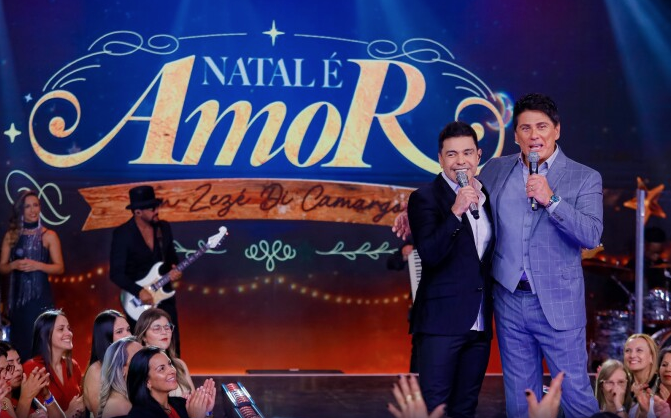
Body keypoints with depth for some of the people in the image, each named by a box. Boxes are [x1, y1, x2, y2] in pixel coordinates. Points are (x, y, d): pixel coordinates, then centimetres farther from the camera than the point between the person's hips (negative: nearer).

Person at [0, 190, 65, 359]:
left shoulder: (49, 236, 0)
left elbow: (60, 267, -2)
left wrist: (37, 265, -17)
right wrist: (14, 265, -13)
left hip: (41, 297, -2)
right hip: (18, 297, 2)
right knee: (19, 342, 3)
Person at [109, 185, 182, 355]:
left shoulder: (164, 227, 2)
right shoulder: (122, 233, -13)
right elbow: (116, 273, -14)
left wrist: (174, 269, -8)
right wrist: (139, 292, -23)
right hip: (138, 302, -4)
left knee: (172, 347, 5)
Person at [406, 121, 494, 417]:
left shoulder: (487, 195, 13)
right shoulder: (425, 198, -6)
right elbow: (429, 254, -21)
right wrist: (456, 211, -28)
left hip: (479, 325, 6)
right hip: (441, 322, -6)